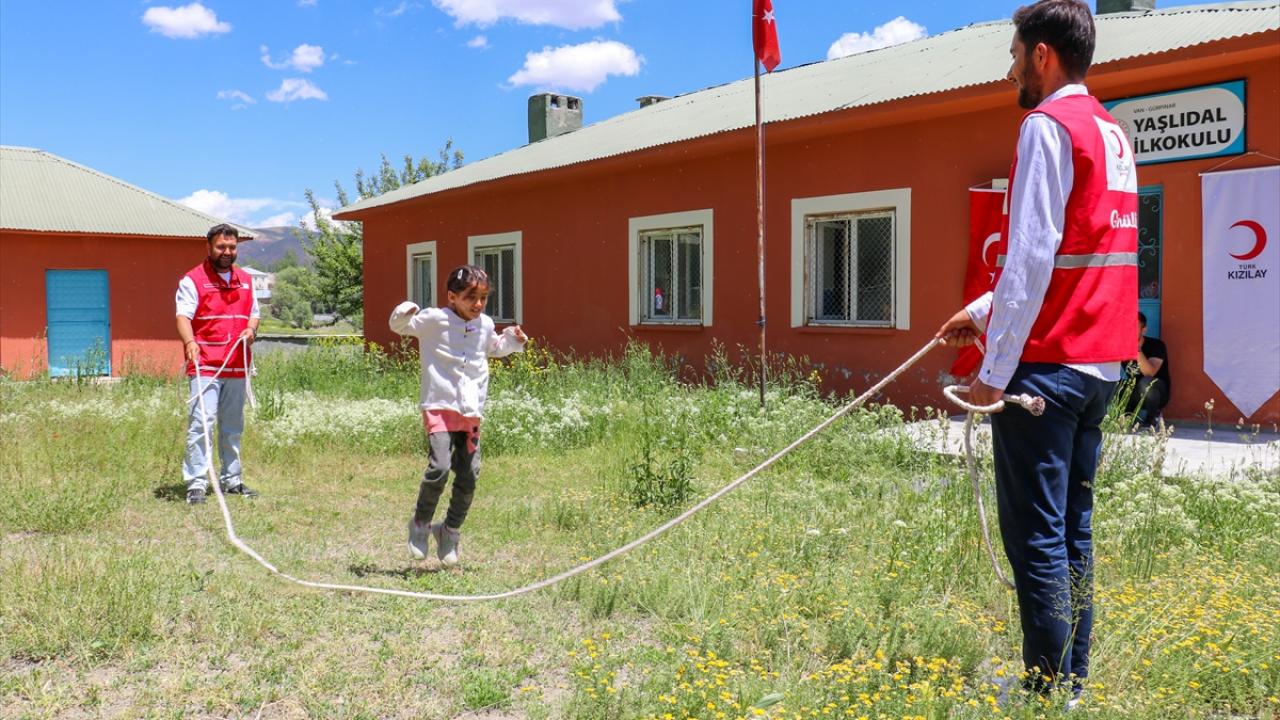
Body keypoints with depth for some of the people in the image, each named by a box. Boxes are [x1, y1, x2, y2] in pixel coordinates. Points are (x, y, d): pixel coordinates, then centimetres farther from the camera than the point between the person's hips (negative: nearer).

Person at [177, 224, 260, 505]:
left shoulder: (246, 280, 16)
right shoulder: (193, 279, -3)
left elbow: (253, 313, 23)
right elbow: (183, 315, -14)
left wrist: (251, 329, -1)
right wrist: (189, 342, -32)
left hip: (237, 367, 6)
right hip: (205, 366, -6)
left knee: (233, 427, 13)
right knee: (200, 423, -12)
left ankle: (231, 479, 23)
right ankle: (196, 483, -10)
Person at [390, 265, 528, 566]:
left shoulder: (485, 325, 11)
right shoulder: (434, 320, -4)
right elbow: (399, 326, 5)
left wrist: (512, 340, 14)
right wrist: (404, 314, -18)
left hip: (471, 412, 5)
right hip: (439, 407, -5)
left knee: (469, 476, 2)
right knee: (439, 467, -20)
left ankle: (450, 531, 23)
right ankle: (421, 523, 4)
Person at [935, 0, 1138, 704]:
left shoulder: (1046, 125, -10)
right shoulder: (1111, 131, 17)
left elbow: (1032, 256, -17)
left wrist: (995, 369, -15)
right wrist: (985, 308, 26)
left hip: (1045, 363, -9)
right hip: (1099, 363, 9)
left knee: (1035, 536, -3)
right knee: (1072, 529, 13)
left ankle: (1052, 690, 2)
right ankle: (1075, 681, 20)